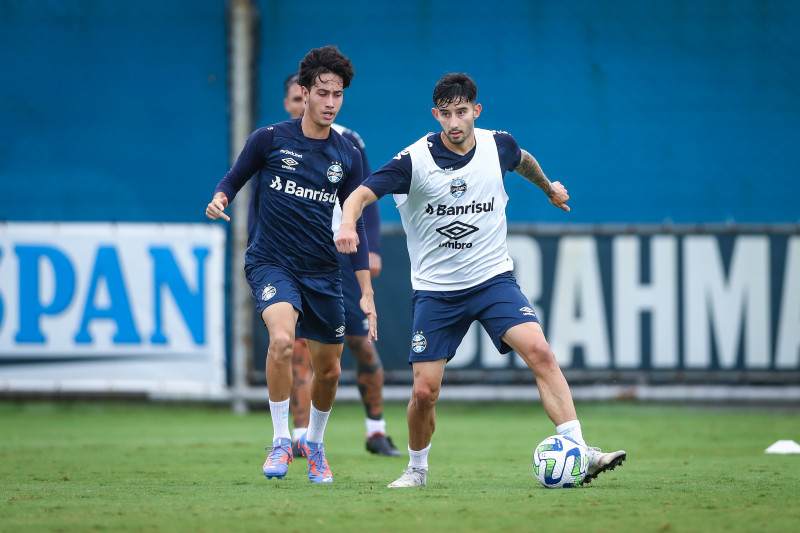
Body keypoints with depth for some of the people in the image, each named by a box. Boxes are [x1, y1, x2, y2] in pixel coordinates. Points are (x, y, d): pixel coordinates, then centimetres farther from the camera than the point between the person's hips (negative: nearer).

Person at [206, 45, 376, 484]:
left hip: (323, 274, 4)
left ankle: (314, 444, 38)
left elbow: (354, 226, 8)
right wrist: (220, 199, -20)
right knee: (282, 339, -30)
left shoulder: (346, 156, 3)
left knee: (329, 370, 9)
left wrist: (367, 292, 5)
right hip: (271, 263, -4)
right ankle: (280, 441, -16)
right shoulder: (270, 139, -6)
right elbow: (233, 180, 5)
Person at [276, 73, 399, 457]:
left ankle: (376, 431, 16)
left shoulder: (346, 142, 5)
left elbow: (366, 201, 6)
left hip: (340, 253, 0)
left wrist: (372, 249, -4)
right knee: (298, 346, -12)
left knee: (360, 343, 1)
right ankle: (301, 436, -12)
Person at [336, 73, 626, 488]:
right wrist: (348, 222, -41)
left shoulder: (497, 146, -2)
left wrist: (548, 187, 41)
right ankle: (416, 469, 22)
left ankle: (578, 455, -25)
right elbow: (361, 194, -19)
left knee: (539, 351, -22)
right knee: (424, 391, -6)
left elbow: (522, 160, 23)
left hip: (493, 278, 2)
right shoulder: (415, 160, -12)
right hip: (435, 290, -1)